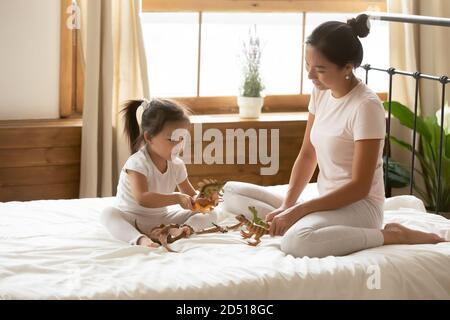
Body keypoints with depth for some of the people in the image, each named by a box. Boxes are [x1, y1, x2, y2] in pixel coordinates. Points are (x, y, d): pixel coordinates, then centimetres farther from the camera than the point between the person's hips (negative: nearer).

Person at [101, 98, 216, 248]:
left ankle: (187, 227, -32)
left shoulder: (177, 165, -2)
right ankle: (140, 238, -56)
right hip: (131, 218, -5)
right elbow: (142, 199, -35)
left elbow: (191, 194, 7)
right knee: (108, 213, -37)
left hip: (162, 218, 5)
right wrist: (177, 198, -39)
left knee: (210, 214, -4)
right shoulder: (137, 163, -22)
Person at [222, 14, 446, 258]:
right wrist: (286, 206, -6)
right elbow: (307, 155, 9)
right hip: (326, 202, 8)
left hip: (358, 205, -7)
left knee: (296, 241, -39)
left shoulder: (366, 106, -19)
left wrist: (299, 210, -21)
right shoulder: (320, 93, 4)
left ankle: (391, 236, -16)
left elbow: (360, 187, -19)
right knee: (232, 192, 2)